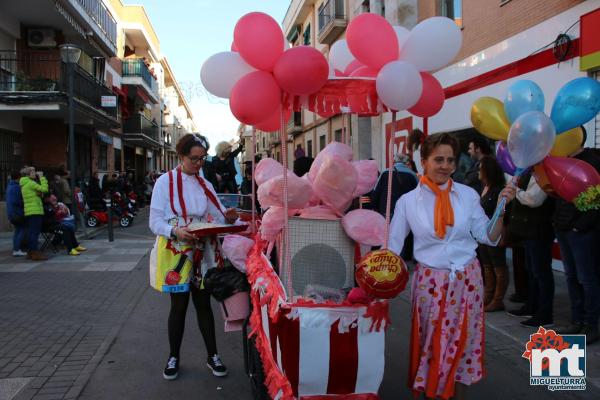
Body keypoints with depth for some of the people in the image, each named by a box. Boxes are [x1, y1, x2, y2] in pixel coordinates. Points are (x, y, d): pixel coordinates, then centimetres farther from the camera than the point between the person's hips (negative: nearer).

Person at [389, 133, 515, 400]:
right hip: (430, 281, -1)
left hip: (467, 279, 2)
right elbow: (392, 244, -1)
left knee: (463, 341, 12)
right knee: (431, 342, 11)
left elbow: (488, 237, 3)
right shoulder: (407, 201, -5)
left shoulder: (468, 195, -1)